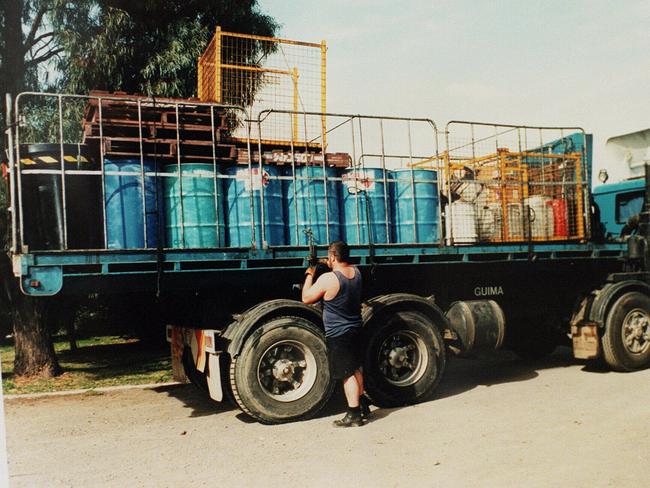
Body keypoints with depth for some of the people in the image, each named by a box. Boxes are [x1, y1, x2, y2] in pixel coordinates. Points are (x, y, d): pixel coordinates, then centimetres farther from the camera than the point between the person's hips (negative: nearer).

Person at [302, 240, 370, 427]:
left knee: (347, 374, -2)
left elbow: (306, 298, -12)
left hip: (338, 334, -7)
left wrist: (309, 275, -1)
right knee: (356, 368, 21)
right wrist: (331, 267, 18)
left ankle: (354, 415, 4)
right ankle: (363, 405, 32)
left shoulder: (327, 279, -23)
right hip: (355, 329, 8)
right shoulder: (356, 272, 0)